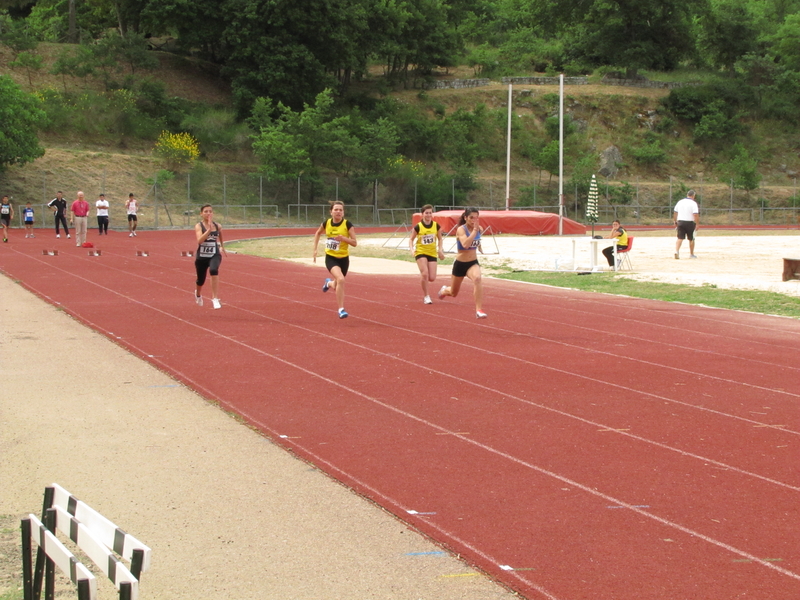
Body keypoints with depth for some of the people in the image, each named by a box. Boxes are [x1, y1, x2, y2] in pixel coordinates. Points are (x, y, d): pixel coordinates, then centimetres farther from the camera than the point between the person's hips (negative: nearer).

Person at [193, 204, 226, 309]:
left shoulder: (217, 226, -1)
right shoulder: (199, 226, -11)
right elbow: (199, 240, -28)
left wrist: (222, 248, 33)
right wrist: (209, 229, -34)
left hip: (215, 255, 0)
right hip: (201, 256, 0)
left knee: (214, 270, -32)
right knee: (201, 280, 15)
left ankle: (215, 299, -29)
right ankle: (198, 294, 53)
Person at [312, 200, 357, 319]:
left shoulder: (347, 224, -11)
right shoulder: (326, 223, -5)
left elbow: (355, 243, -10)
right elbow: (318, 233, 16)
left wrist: (343, 238, -27)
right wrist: (315, 249, 9)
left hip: (343, 259, 1)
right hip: (330, 258, -1)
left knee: (337, 286, 15)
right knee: (340, 279, -28)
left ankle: (329, 283, 55)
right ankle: (341, 309, -18)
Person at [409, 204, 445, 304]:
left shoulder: (436, 226, -3)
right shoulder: (418, 227, -9)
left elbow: (440, 239, 11)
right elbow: (411, 240, 1)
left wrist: (440, 250, -3)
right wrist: (412, 250, -15)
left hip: (432, 253, 3)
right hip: (420, 252, -3)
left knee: (432, 278, -5)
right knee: (425, 273, -20)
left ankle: (422, 276, 32)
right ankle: (426, 296, -3)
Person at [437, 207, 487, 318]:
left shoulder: (479, 229, -2)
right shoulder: (461, 229, -19)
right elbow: (465, 244, -39)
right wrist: (475, 230, -36)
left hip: (473, 263, 2)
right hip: (460, 264, -2)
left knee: (477, 278, -35)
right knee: (453, 293, 17)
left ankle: (479, 310, -37)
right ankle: (444, 290, 57)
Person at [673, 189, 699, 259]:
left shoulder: (680, 202, 8)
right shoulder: (693, 203, -8)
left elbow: (675, 213, 11)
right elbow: (696, 215, -15)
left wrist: (675, 222, 20)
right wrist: (697, 224, -10)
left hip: (680, 222, 3)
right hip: (690, 222, -3)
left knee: (680, 238, -1)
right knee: (691, 239, 12)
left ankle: (676, 251, -22)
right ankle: (691, 254, 21)